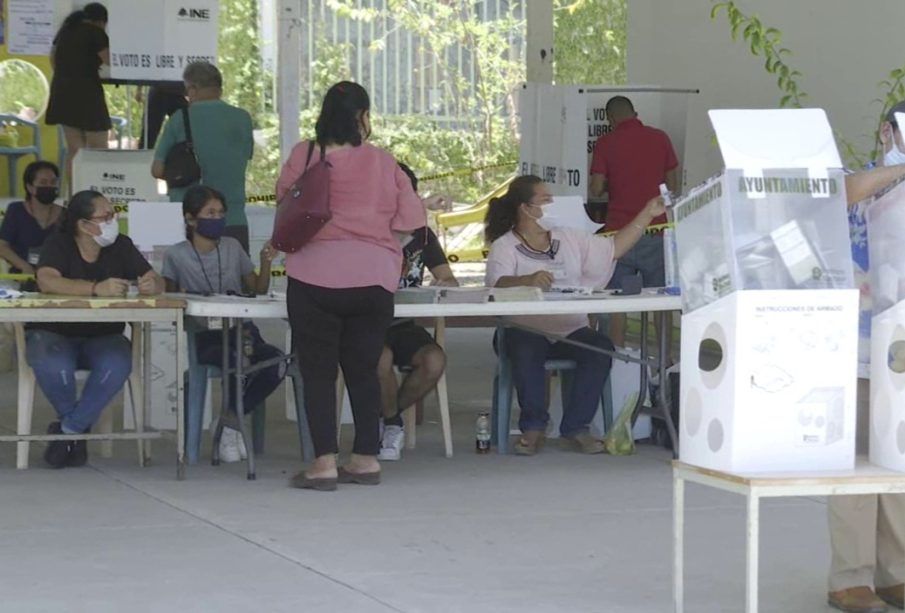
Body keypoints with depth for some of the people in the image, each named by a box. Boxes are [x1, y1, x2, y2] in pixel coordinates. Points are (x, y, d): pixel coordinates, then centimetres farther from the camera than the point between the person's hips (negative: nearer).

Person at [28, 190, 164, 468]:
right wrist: (96, 288, -41)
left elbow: (156, 280, -1)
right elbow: (46, 281, -29)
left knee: (117, 366, -33)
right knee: (52, 367, -37)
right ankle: (80, 427, -5)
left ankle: (69, 429, -14)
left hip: (102, 337, 3)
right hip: (54, 333, -3)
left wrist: (152, 284, -28)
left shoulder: (121, 247, 3)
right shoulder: (58, 245, -9)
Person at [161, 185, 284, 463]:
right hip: (205, 336, -4)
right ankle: (232, 422, -10)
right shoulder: (177, 255, 4)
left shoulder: (233, 247, 13)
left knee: (276, 363, -29)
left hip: (241, 330, 4)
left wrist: (266, 263, 0)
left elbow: (258, 289, 17)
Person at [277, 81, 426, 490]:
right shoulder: (384, 164, 1)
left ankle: (324, 462, -3)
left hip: (316, 275, -2)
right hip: (375, 275, 2)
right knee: (363, 369, 12)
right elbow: (410, 222, 1)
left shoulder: (303, 157, -2)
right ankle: (366, 458, 15)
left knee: (318, 371, 3)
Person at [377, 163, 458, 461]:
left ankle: (385, 418, 1)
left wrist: (444, 284, -20)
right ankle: (393, 424, -5)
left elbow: (449, 279, 6)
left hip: (404, 325, 4)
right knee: (382, 358, -37)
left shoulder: (422, 234, 10)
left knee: (434, 361, -27)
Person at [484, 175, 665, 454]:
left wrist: (647, 214, 17)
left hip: (571, 330, 4)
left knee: (601, 348, -26)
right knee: (526, 350, -38)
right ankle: (534, 427, -17)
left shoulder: (569, 239, 20)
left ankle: (574, 429, -17)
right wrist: (528, 280, -38)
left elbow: (614, 248, 21)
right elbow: (497, 284, -17)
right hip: (528, 330, -4)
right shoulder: (504, 247, 2)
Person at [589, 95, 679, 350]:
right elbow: (672, 186, 5)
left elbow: (596, 189, -4)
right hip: (656, 229, 1)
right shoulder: (659, 138, 3)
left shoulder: (605, 143, -2)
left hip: (619, 230, -1)